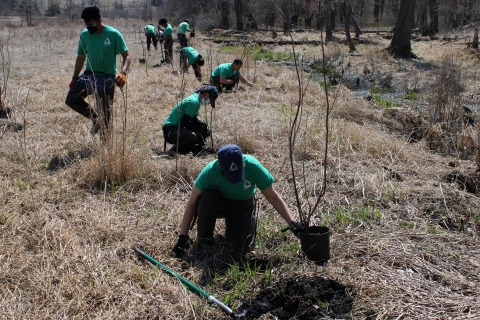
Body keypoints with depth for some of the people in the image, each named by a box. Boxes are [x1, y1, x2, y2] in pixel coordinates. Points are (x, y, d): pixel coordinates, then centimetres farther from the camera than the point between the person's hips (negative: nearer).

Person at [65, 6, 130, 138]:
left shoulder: (114, 34, -13)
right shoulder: (84, 35, 0)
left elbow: (126, 56, -12)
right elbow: (81, 58, 12)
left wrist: (123, 72, -31)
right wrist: (74, 78, 13)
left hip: (107, 78, -4)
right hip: (89, 75, 4)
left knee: (105, 113, 3)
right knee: (71, 99, -10)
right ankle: (96, 117, 12)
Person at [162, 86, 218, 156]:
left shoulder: (197, 100, 11)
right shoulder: (193, 101, -20)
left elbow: (194, 119, 16)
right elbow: (185, 121, -22)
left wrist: (202, 124, -3)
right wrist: (198, 134, -19)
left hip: (181, 127, 10)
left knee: (206, 131, 11)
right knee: (192, 136, -37)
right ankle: (173, 150, -15)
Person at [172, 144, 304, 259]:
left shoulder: (253, 166, -31)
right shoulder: (211, 171, -33)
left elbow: (273, 198, -21)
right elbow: (192, 203, -25)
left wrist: (292, 223, -30)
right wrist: (183, 237, -26)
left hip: (242, 206, 1)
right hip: (219, 202, 0)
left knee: (238, 248, -17)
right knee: (207, 197, -36)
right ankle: (204, 241, -13)